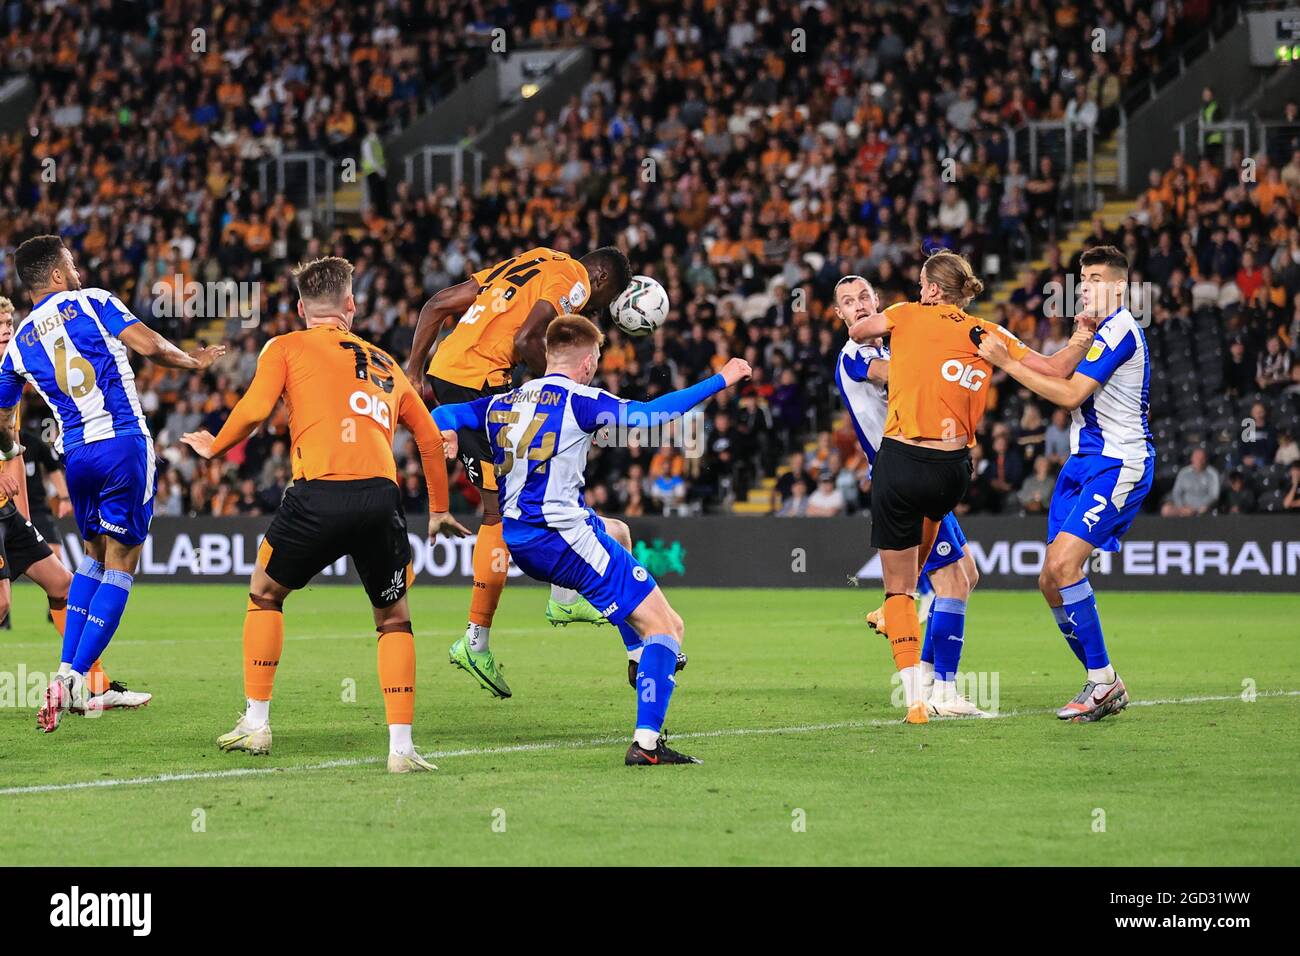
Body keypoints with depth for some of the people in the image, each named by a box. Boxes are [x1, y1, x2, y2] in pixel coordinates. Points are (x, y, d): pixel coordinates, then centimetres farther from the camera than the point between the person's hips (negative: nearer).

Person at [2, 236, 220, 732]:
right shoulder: (92, 302, 0)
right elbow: (148, 346, -11)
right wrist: (193, 360, 7)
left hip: (75, 452, 4)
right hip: (123, 443, -4)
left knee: (93, 556, 23)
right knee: (120, 564, 1)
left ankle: (66, 670, 12)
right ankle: (75, 682, -8)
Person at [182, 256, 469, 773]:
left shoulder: (286, 347, 14)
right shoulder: (384, 363, 26)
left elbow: (254, 410, 0)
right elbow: (430, 437, 28)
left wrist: (214, 447, 19)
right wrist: (438, 511, 38)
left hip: (318, 494, -2)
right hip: (380, 497, 2)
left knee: (264, 595, 23)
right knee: (394, 620, 18)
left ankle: (256, 724, 21)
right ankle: (401, 745, 4)